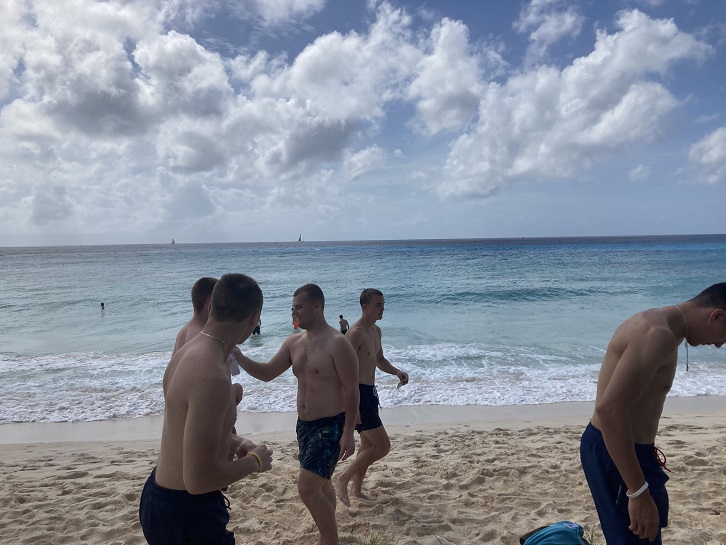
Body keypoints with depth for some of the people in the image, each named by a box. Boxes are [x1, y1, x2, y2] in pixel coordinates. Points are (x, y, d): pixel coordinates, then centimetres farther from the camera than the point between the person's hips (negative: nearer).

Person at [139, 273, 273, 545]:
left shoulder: (188, 352, 0)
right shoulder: (212, 376, -32)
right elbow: (200, 479, -31)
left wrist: (232, 446, 15)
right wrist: (253, 462, -15)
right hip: (186, 512, -9)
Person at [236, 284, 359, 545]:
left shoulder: (337, 344, -19)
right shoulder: (293, 343, 3)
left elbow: (351, 391, -17)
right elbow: (267, 373, 6)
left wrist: (348, 433, -19)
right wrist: (237, 356, -8)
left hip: (330, 427, -8)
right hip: (304, 425, 8)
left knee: (307, 488, -13)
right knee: (319, 485, 21)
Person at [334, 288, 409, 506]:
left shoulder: (376, 330, 11)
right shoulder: (356, 332, -19)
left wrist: (397, 371, 5)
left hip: (370, 391, 10)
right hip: (357, 393, -10)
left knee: (369, 444, 19)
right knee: (382, 446, -9)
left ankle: (356, 488, 35)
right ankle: (343, 479, 4)